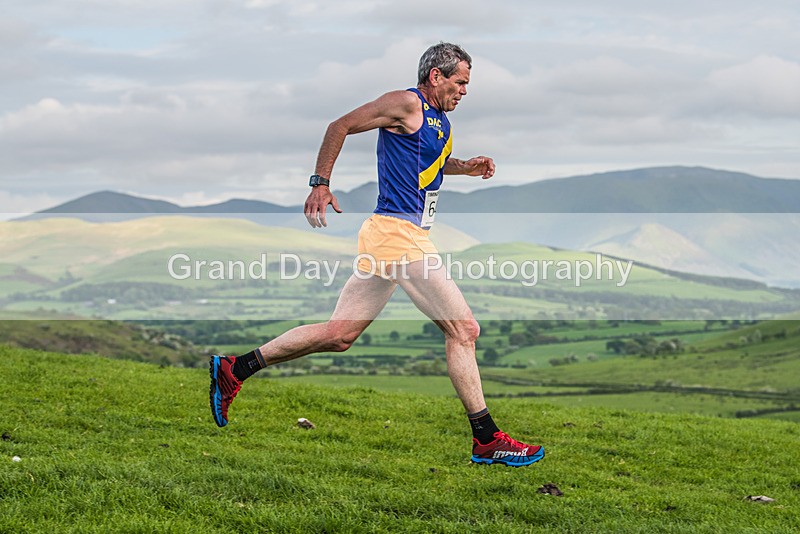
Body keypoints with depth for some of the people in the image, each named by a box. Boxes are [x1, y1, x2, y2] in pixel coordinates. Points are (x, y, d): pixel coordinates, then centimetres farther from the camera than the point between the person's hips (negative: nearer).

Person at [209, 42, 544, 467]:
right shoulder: (408, 104, -8)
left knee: (340, 334, 10)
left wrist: (466, 167, 20)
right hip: (399, 231, -10)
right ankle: (487, 440, -2)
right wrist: (320, 184, -13)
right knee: (463, 330, -7)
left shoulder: (439, 121, 20)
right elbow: (341, 126, -8)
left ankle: (234, 369, 14)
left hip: (387, 239, 10)